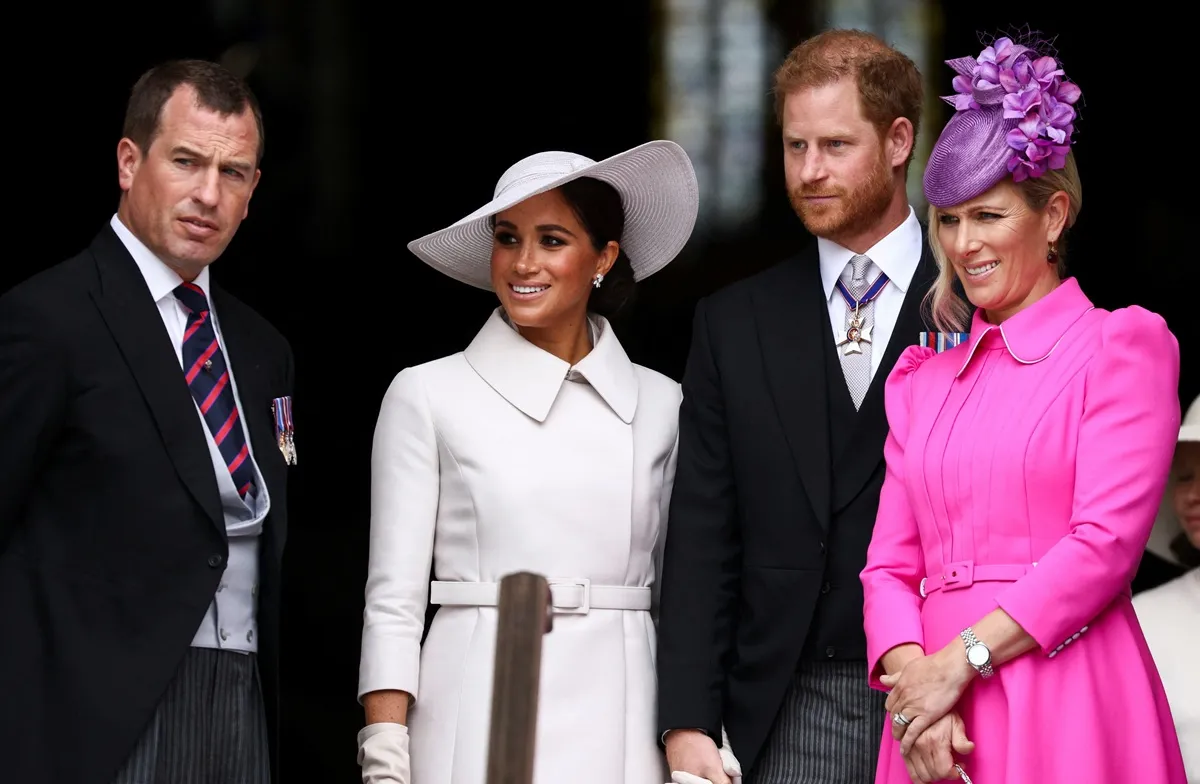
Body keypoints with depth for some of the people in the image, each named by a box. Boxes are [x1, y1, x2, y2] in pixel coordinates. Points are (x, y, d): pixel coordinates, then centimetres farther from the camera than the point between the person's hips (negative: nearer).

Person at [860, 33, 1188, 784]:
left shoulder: (1122, 344, 2)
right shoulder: (923, 378, 17)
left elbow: (1105, 540, -9)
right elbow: (891, 563, 11)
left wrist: (961, 660, -12)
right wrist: (912, 675, -9)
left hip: (1064, 716, -4)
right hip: (937, 724, 4)